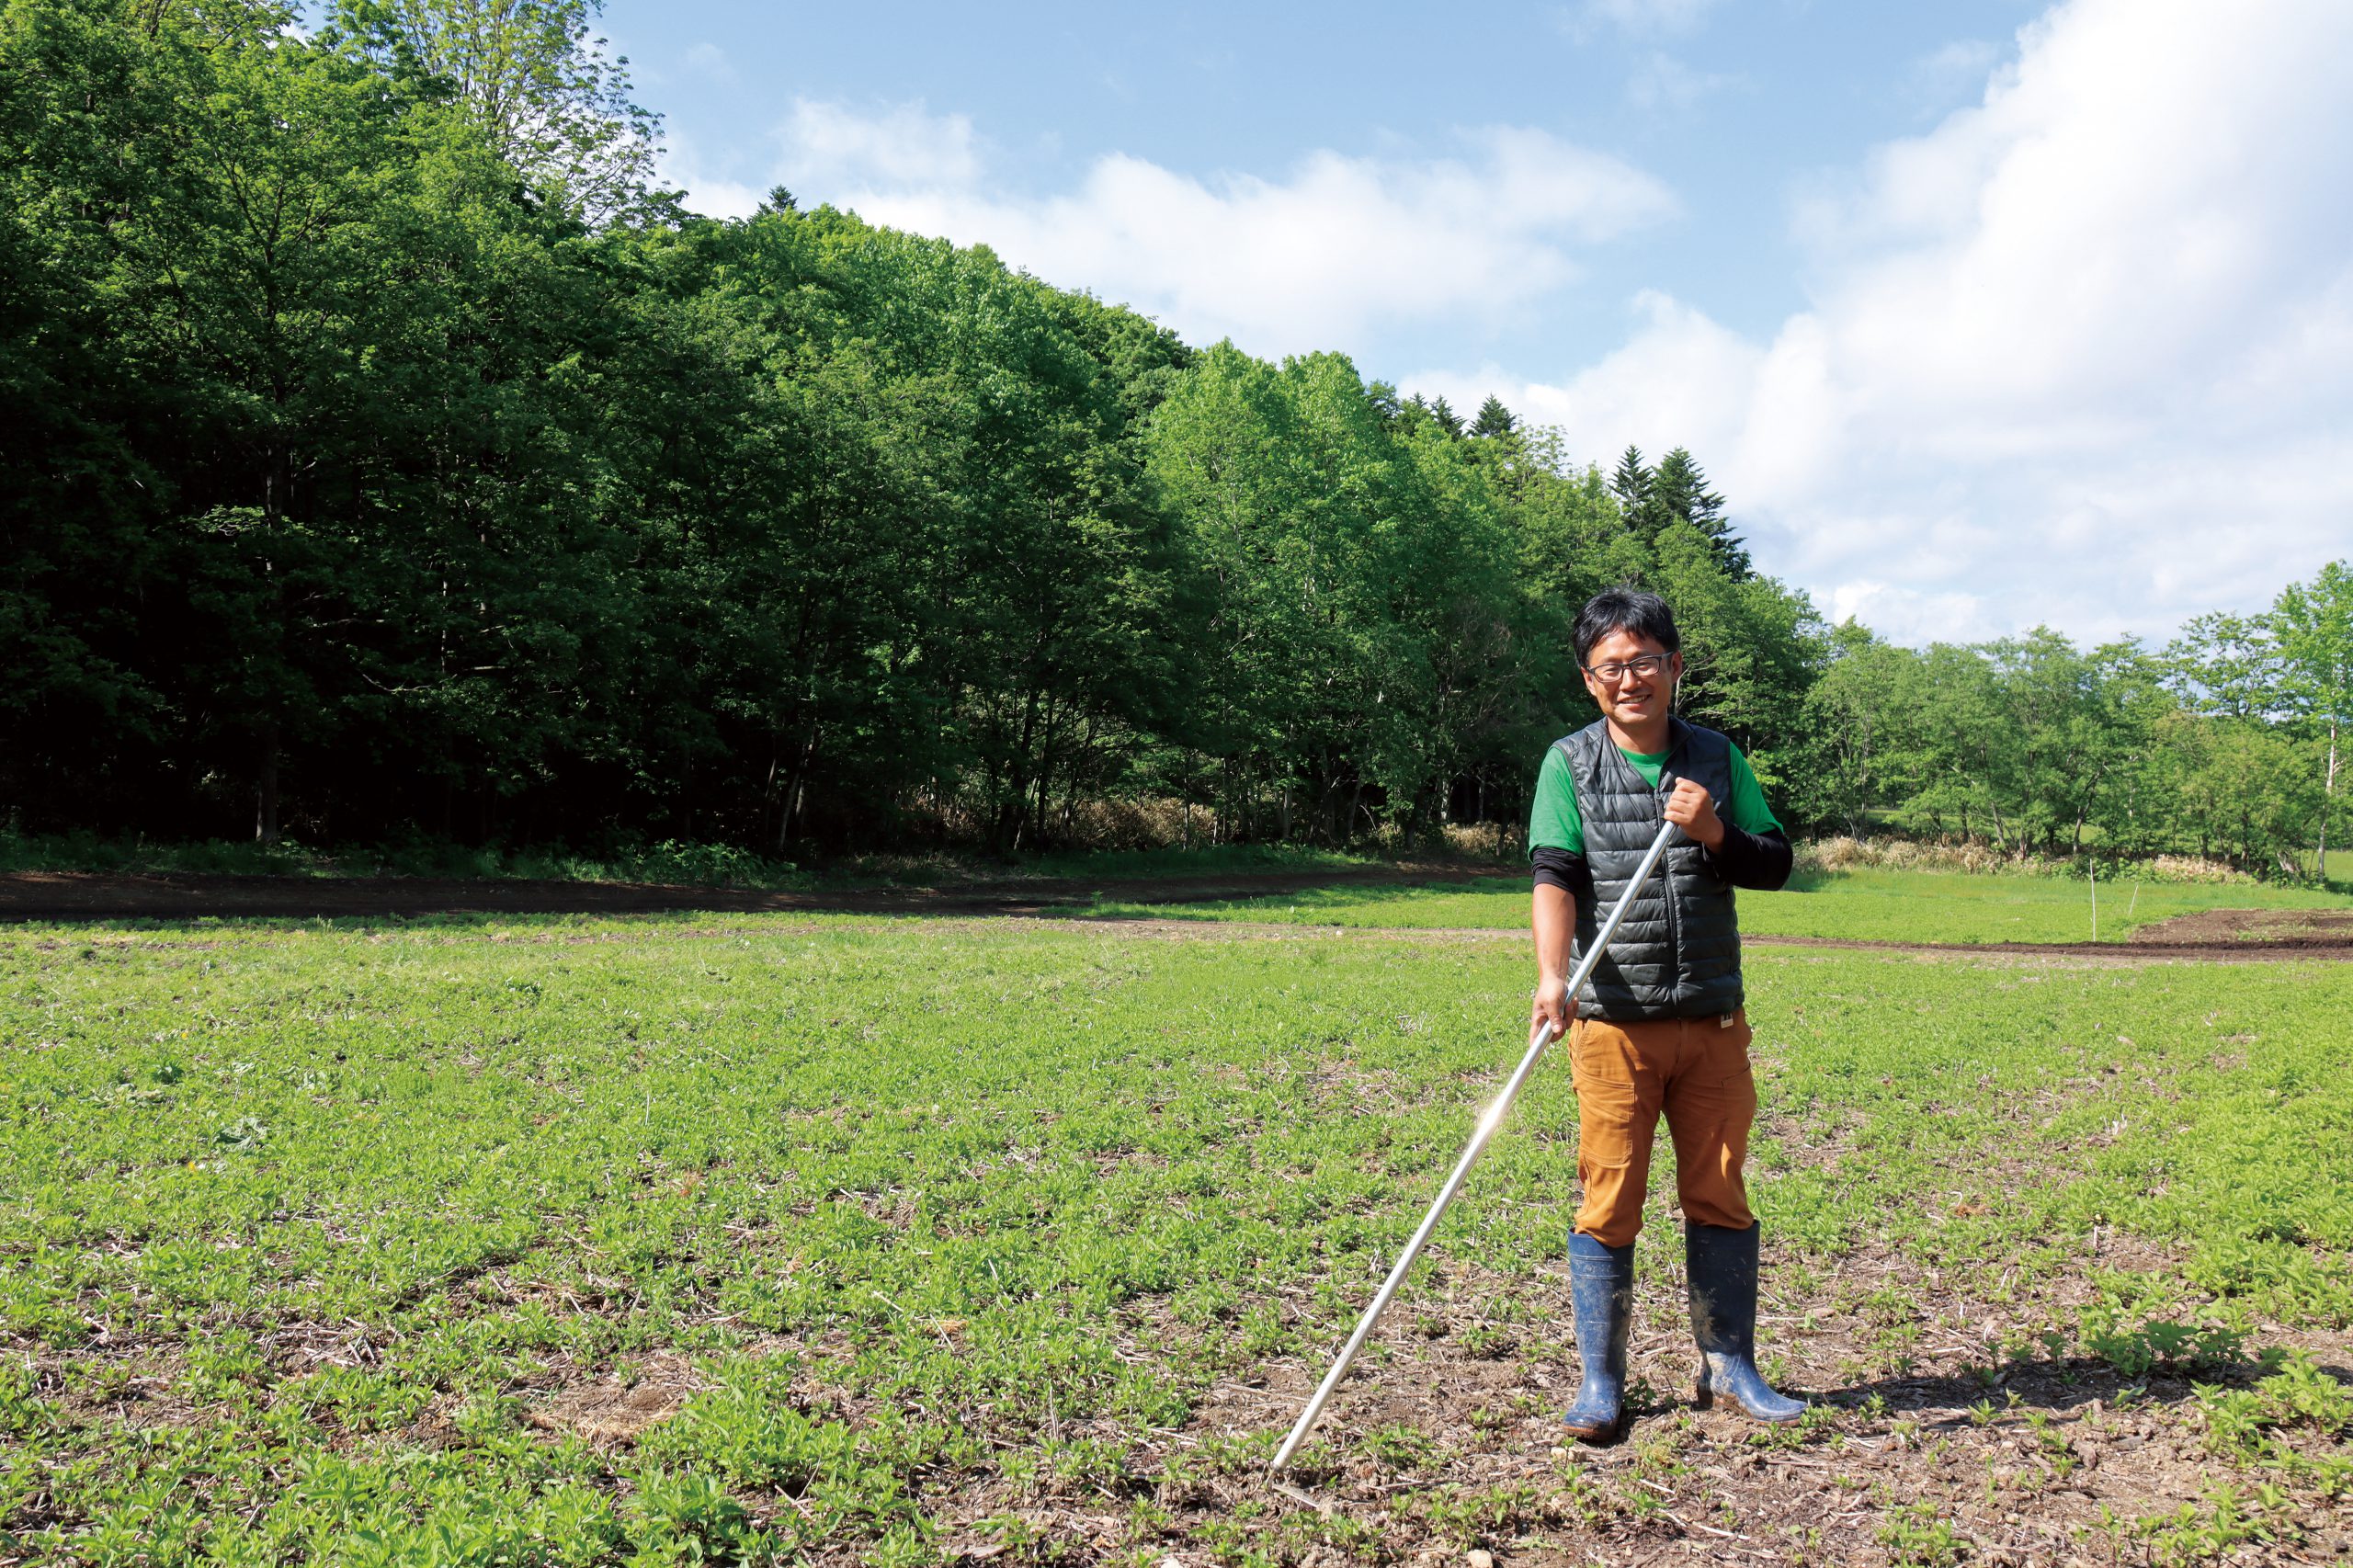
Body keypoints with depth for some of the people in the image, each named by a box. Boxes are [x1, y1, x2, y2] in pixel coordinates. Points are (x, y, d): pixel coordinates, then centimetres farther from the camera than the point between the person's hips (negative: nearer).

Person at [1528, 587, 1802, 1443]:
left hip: (1713, 1020, 3)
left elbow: (1775, 864, 9)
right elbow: (1555, 879, -11)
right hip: (1612, 1020, -3)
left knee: (1719, 1195, 10)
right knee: (1608, 1202, 0)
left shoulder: (1718, 759, 9)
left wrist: (1716, 834, -12)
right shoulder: (1570, 763, 0)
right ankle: (1600, 1382, 11)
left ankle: (1729, 1366, 24)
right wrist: (1553, 976, -26)